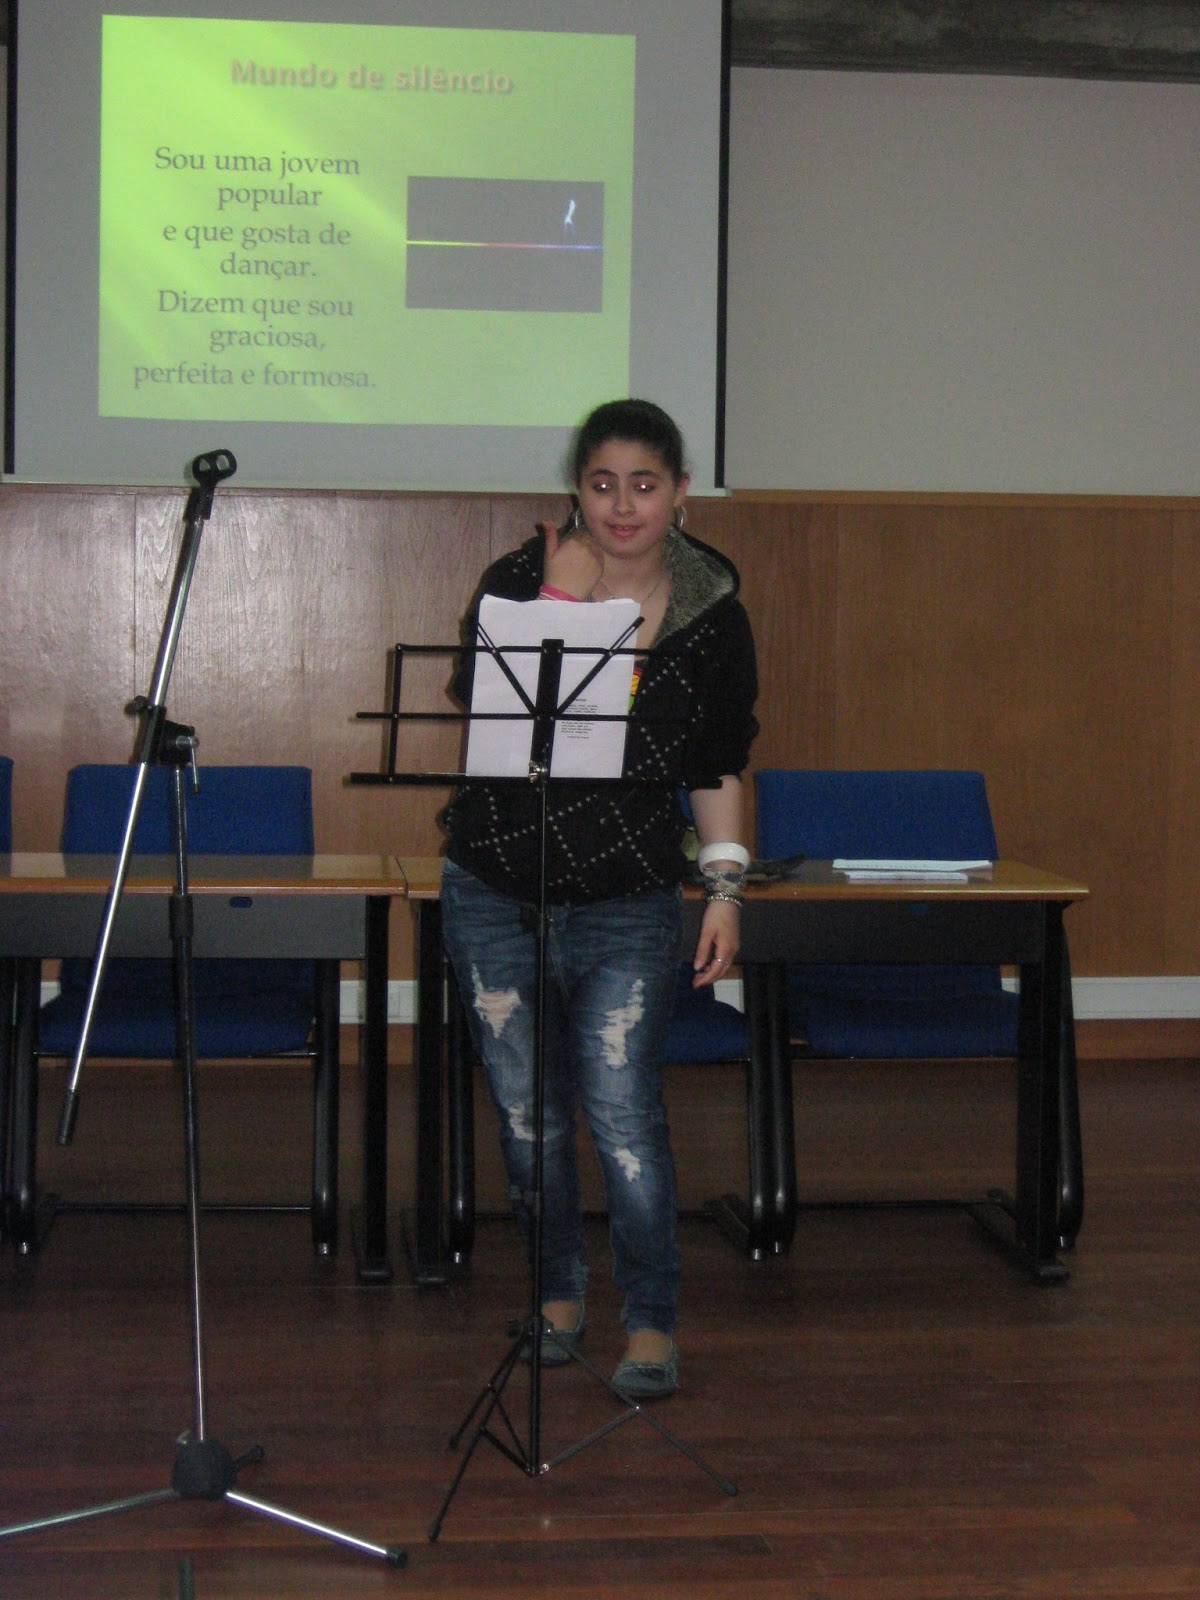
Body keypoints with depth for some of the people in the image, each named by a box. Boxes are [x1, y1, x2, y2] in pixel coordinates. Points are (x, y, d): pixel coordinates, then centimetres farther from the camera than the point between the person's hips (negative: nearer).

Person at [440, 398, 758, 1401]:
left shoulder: (714, 617, 0)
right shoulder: (522, 578, -4)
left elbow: (719, 766, 9)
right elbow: (481, 705, -16)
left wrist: (726, 886, 1)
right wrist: (559, 602, -22)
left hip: (629, 910, -1)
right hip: (497, 896, 1)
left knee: (624, 1113, -10)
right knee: (529, 1115, 10)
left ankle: (651, 1322, 3)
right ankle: (560, 1292, 30)